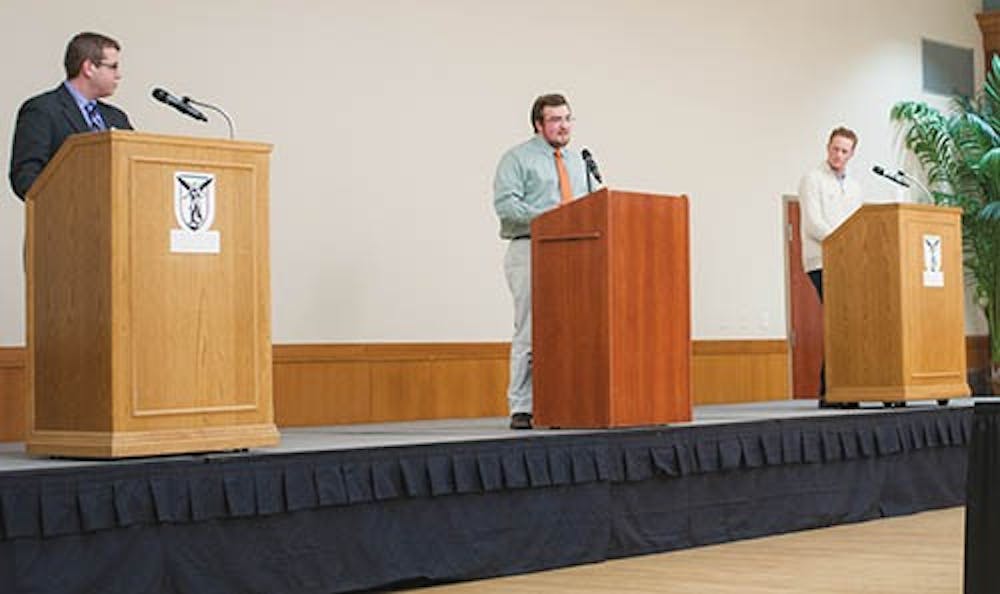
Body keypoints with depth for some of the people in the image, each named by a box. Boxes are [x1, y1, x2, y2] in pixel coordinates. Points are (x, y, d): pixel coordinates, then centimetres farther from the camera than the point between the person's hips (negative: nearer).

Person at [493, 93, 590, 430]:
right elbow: (505, 204, -11)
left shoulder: (577, 162, 23)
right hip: (530, 251, -6)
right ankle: (521, 409, -6)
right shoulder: (518, 159, 1)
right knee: (531, 332, -10)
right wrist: (547, 217, -19)